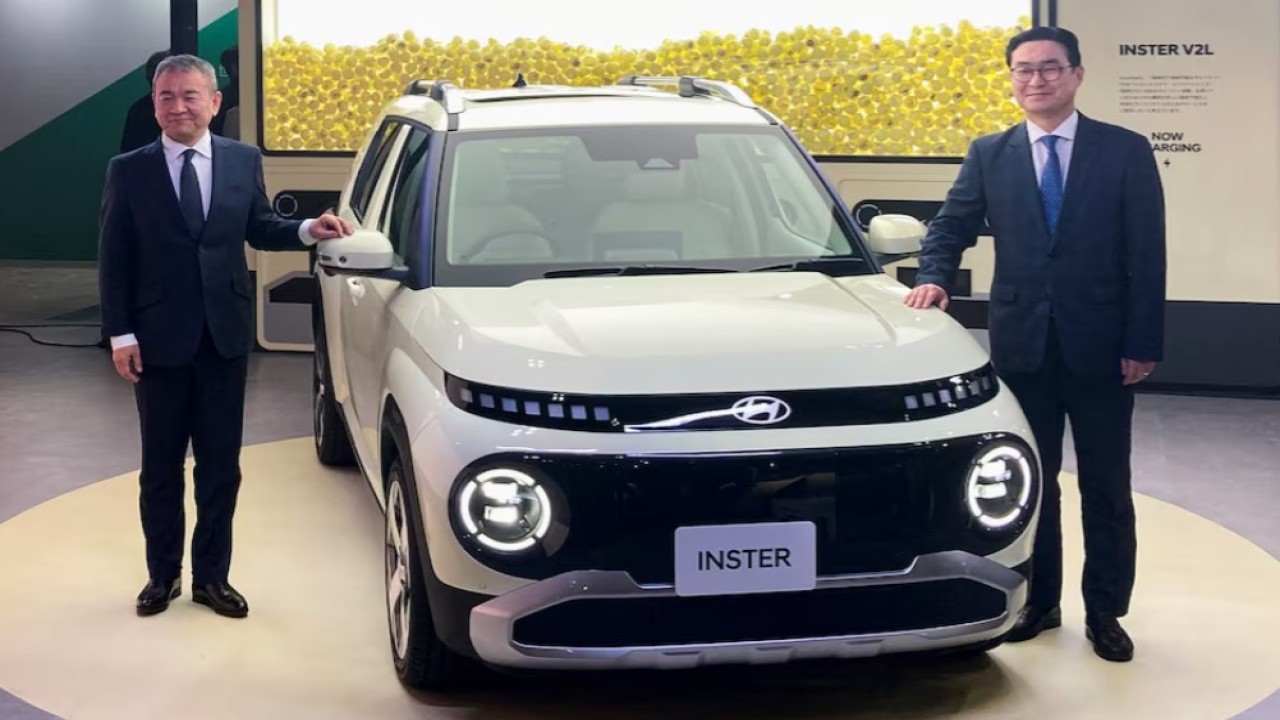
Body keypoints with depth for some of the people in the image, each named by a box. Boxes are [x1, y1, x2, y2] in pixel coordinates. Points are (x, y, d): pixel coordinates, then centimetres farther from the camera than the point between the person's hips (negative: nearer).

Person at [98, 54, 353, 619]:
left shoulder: (244, 161, 1)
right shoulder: (128, 171, -4)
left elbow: (259, 229, 12)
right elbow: (114, 259, -3)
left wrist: (307, 230, -8)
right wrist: (120, 335, -8)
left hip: (225, 336, 2)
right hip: (159, 339, -2)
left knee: (221, 465, 9)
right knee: (161, 466, 10)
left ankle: (212, 576, 21)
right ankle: (163, 574, 24)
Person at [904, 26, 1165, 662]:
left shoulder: (1126, 152, -1)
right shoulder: (989, 155, 6)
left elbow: (1147, 255, -4)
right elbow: (950, 227, 9)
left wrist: (1143, 344, -10)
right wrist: (934, 277, -13)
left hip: (1100, 346, -2)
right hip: (1021, 344, 2)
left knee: (1106, 488, 7)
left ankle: (1105, 612, 17)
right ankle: (1039, 602, 24)